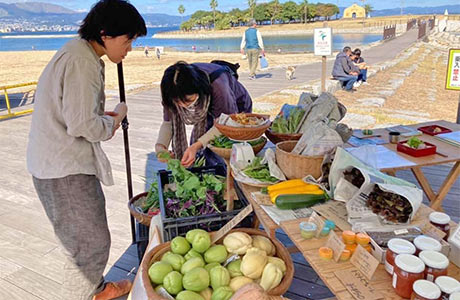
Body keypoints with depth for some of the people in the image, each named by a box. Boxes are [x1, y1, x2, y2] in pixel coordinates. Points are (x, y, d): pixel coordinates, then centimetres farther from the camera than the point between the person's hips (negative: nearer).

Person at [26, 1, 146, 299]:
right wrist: (115, 120, -7)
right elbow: (83, 126, -26)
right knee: (92, 244, 0)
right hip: (64, 170, -11)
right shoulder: (81, 61, -21)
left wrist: (105, 115, 3)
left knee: (92, 234, 23)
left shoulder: (82, 54, 12)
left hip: (70, 162, 11)